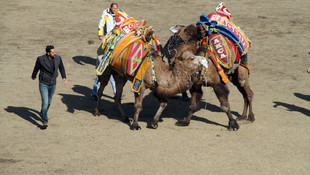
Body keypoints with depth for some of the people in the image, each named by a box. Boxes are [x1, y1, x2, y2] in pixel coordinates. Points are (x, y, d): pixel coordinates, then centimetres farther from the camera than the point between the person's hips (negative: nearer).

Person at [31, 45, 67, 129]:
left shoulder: (57, 58, -10)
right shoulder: (41, 59, -20)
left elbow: (61, 67, 9)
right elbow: (36, 68, 0)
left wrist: (64, 77, -1)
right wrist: (33, 76, 17)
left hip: (53, 84, 5)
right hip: (43, 84, -5)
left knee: (49, 101, 22)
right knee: (45, 102, -14)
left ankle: (42, 114, 49)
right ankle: (44, 122, -11)